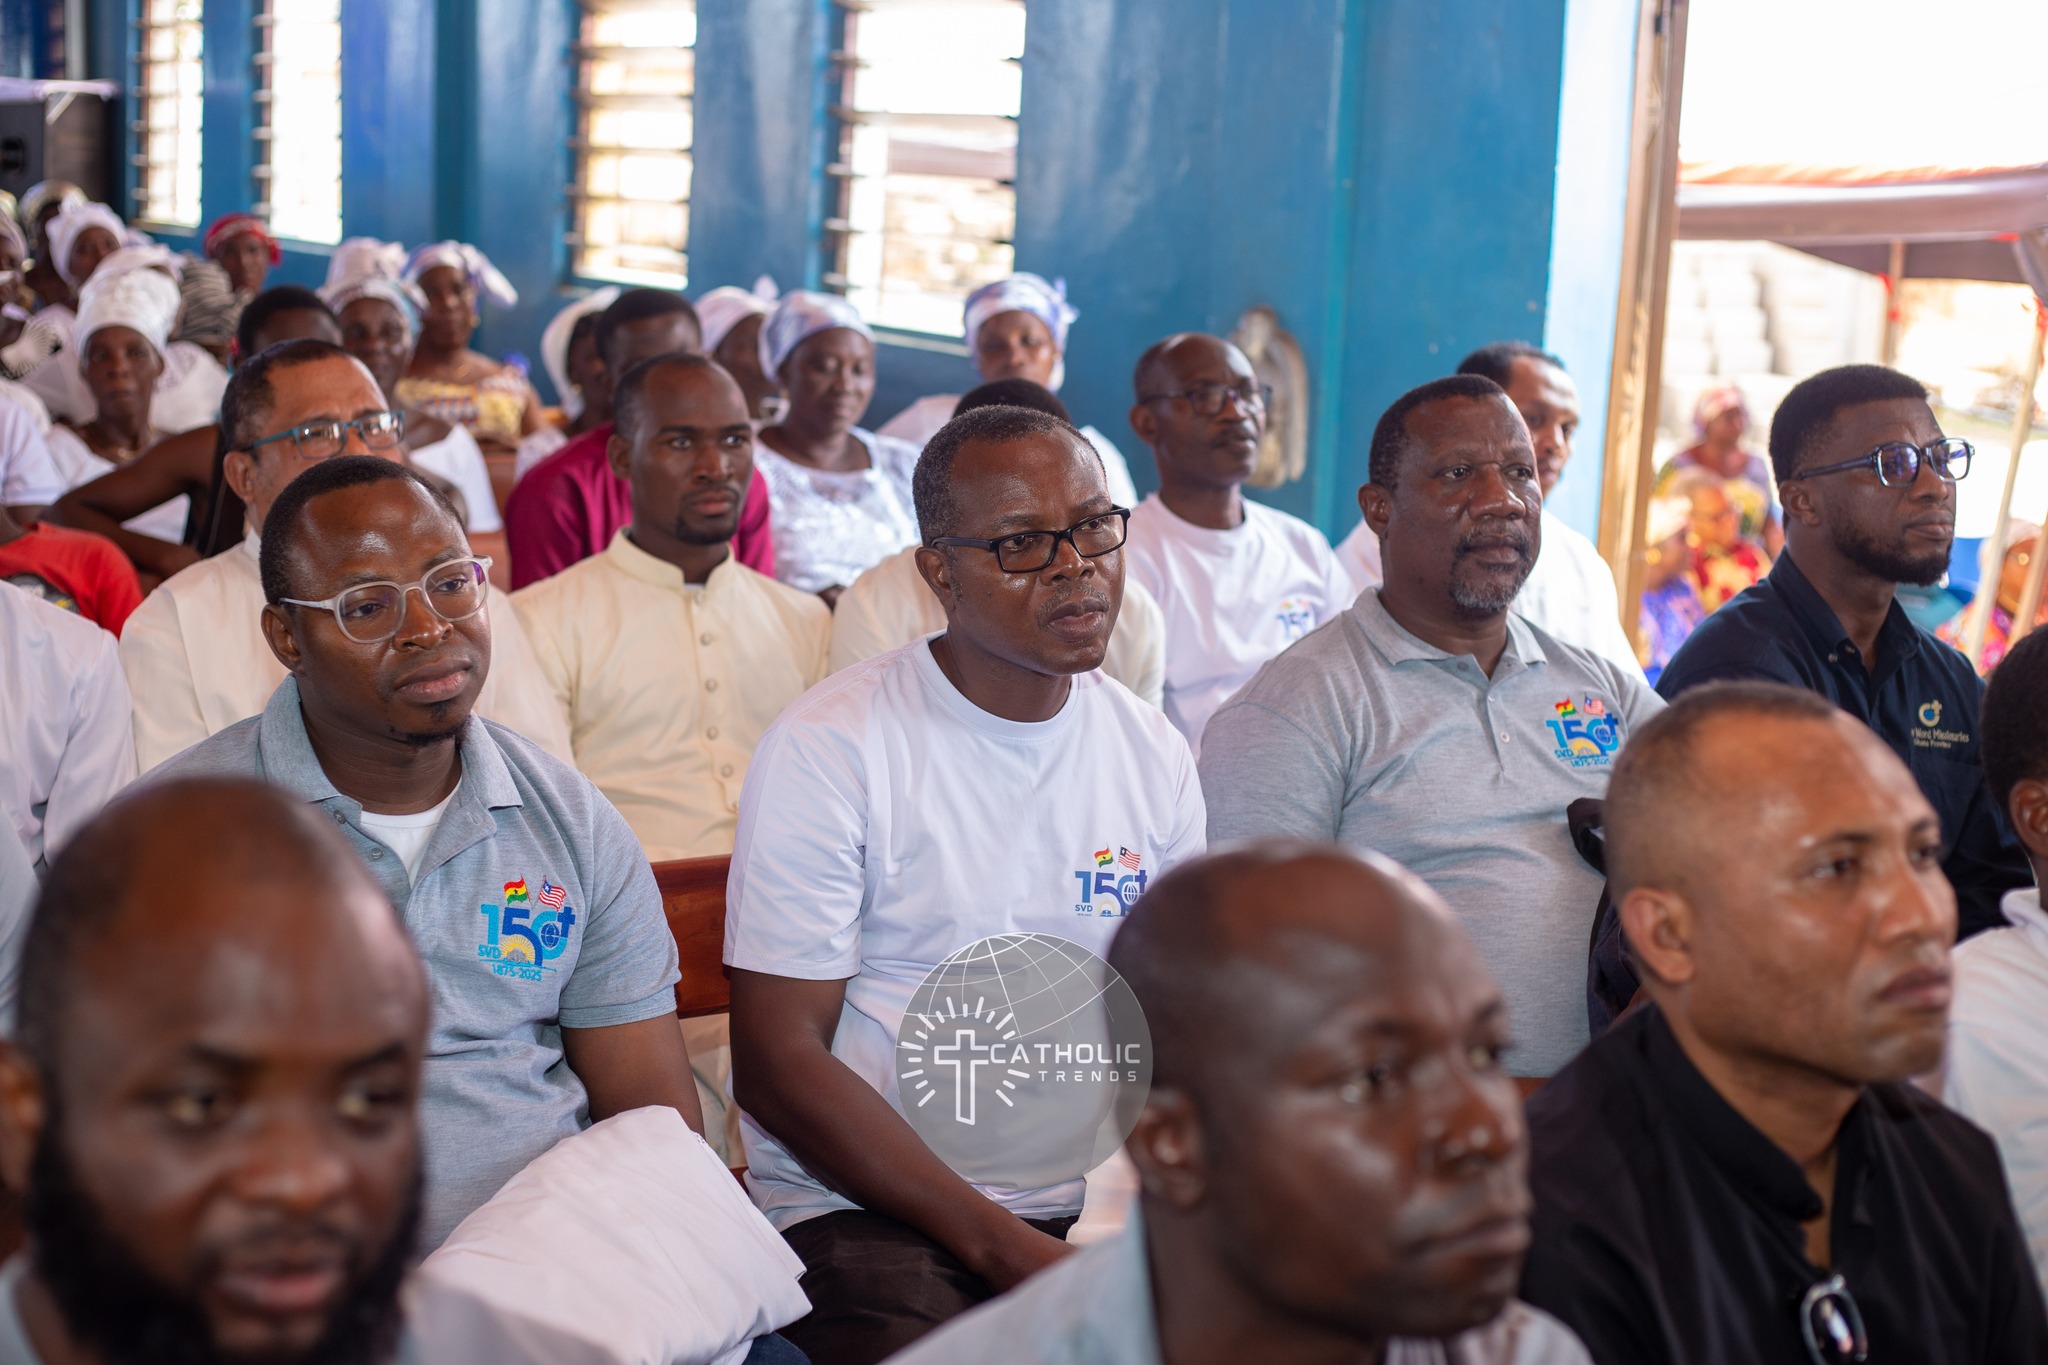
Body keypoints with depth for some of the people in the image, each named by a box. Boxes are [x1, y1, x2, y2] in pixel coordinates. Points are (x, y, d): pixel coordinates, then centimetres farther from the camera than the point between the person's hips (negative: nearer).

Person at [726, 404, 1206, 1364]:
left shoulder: (1153, 754, 8)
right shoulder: (828, 749, -8)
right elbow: (777, 1063, -11)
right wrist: (1005, 1247, -18)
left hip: (1098, 1200, 5)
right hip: (858, 1205, -4)